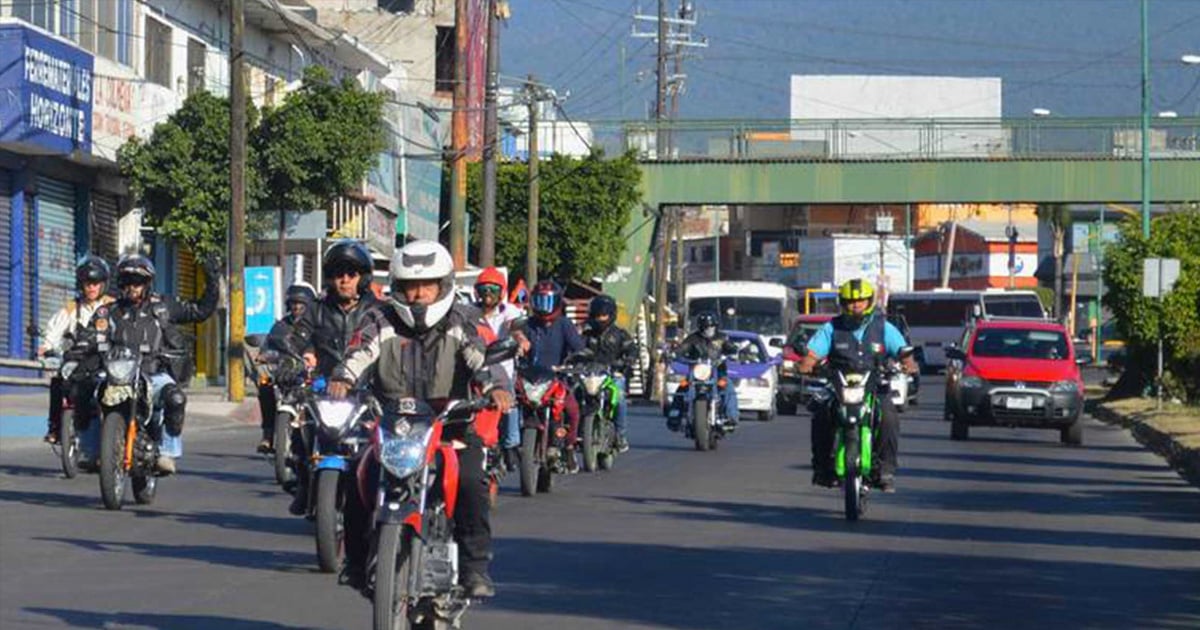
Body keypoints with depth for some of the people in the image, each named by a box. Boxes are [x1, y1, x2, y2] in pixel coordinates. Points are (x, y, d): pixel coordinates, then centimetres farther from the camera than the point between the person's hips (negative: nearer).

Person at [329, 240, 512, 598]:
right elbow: (360, 352, -10)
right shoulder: (382, 323, 7)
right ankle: (357, 560, 2)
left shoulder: (460, 324, 5)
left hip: (450, 425, -1)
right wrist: (343, 378, -34)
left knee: (470, 482, -27)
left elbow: (480, 358, -12)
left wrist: (494, 385, -35)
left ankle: (475, 566, -18)